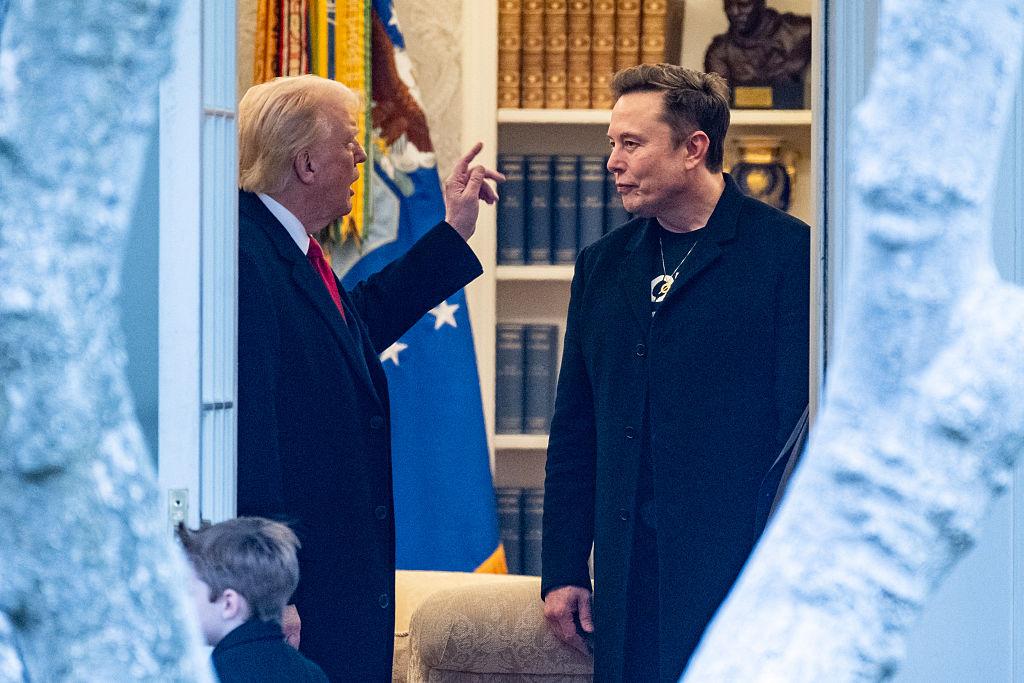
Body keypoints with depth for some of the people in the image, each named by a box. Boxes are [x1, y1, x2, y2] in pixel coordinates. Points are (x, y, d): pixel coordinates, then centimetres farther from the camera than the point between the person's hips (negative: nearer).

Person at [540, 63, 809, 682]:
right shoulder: (603, 265, 14)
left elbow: (800, 419, -8)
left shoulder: (786, 250, -4)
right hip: (632, 576, 5)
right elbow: (574, 434, 15)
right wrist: (562, 571, 9)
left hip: (743, 562, -5)